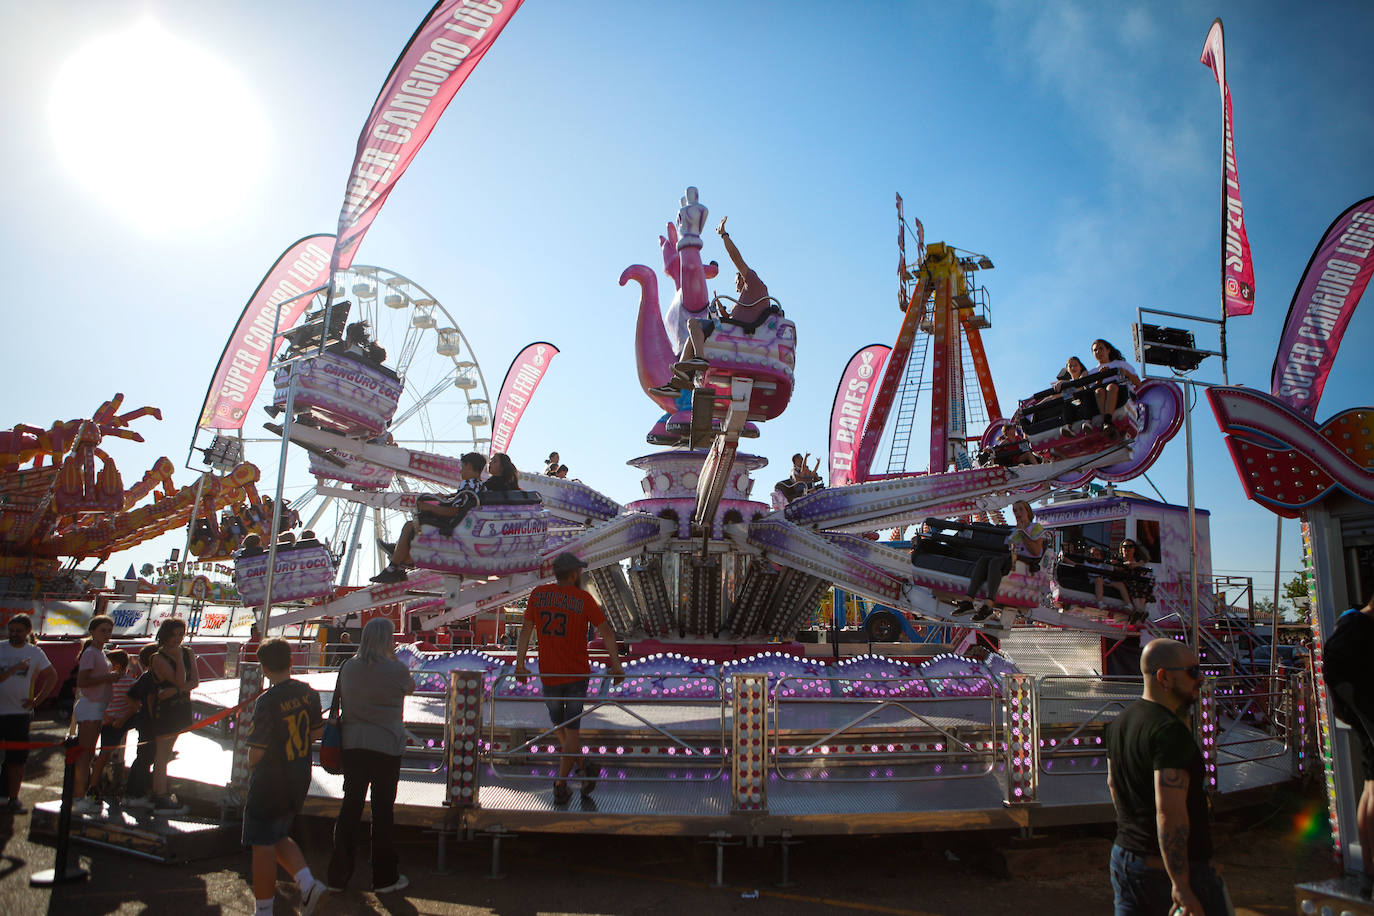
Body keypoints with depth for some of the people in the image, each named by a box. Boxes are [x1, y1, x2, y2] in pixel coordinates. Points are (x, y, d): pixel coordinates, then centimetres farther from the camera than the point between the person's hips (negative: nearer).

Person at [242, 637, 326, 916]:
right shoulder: (307, 693, -2)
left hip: (269, 785, -7)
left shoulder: (267, 701, -21)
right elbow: (317, 731, 8)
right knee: (280, 837, 23)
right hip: (299, 782, 7)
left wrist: (251, 770, 5)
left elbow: (256, 751, -16)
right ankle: (308, 884, 9)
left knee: (263, 846, 7)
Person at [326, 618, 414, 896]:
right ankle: (384, 878, 17)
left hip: (352, 745, 4)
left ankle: (338, 875, 22)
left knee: (350, 807, 14)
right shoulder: (397, 670, -13)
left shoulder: (348, 668, 0)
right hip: (387, 747, -4)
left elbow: (342, 702, 12)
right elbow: (410, 688, 7)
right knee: (382, 810, 7)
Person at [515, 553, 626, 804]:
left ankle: (583, 767, 22)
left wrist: (519, 664, 7)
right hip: (577, 673, -2)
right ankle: (560, 785, 10)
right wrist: (616, 665, -6)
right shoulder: (583, 599, -8)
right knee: (571, 729, 8)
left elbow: (526, 630, 3)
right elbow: (606, 632, -11)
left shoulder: (538, 595, 1)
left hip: (548, 674, 2)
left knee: (558, 724, 23)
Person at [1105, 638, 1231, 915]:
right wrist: (1181, 885, -27)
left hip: (1124, 855, 8)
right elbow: (1169, 811, -28)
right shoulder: (1170, 731, -21)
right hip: (1179, 865, -7)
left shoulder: (1119, 722, 7)